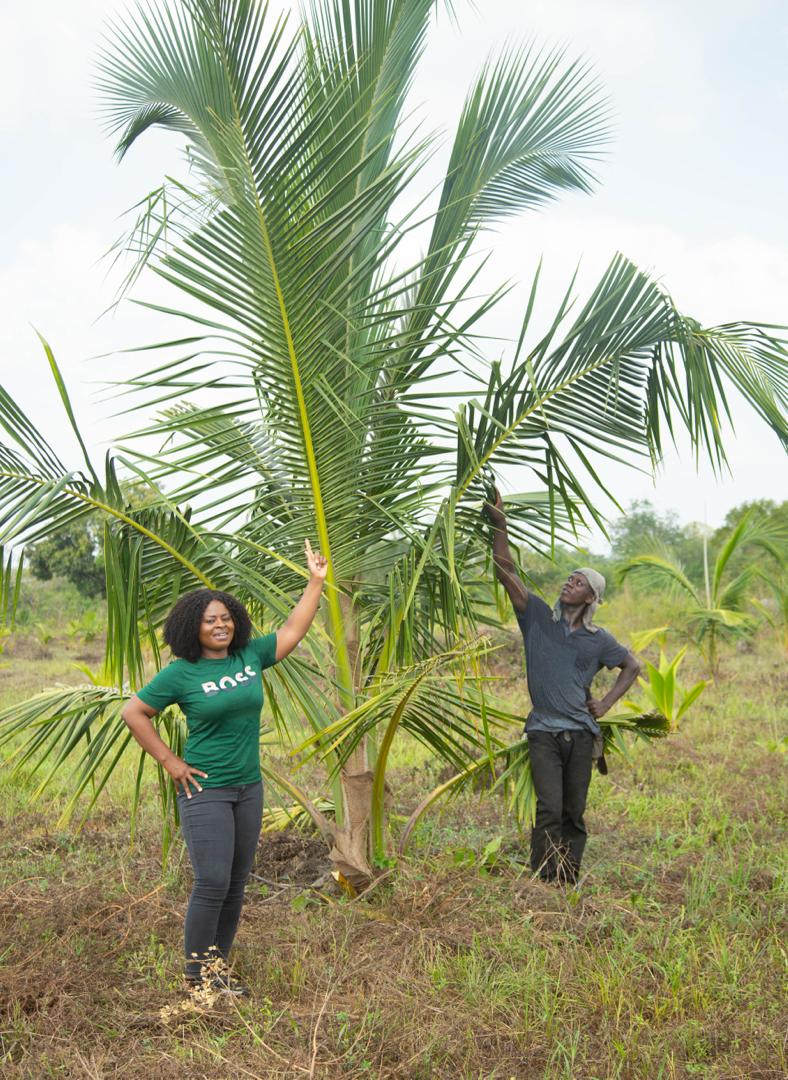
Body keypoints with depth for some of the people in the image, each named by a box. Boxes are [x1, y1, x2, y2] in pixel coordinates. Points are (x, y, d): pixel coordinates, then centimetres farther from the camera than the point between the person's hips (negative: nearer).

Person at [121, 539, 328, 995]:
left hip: (248, 787, 5)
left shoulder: (251, 656, 3)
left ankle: (218, 968, 24)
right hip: (205, 790, -5)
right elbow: (133, 712, -4)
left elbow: (293, 629, 11)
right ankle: (197, 975, 7)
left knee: (237, 885, 10)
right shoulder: (181, 673, -9)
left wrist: (316, 582, 8)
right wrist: (169, 761, -7)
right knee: (212, 884, -9)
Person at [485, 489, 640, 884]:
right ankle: (542, 882, -9)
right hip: (543, 730, -2)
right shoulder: (538, 617, 3)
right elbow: (506, 570, -4)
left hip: (581, 732, 2)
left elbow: (632, 666, 23)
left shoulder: (598, 639, 8)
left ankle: (569, 882, 15)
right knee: (549, 809, -12)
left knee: (575, 812, 6)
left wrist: (606, 703, 11)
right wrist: (499, 525, -12)